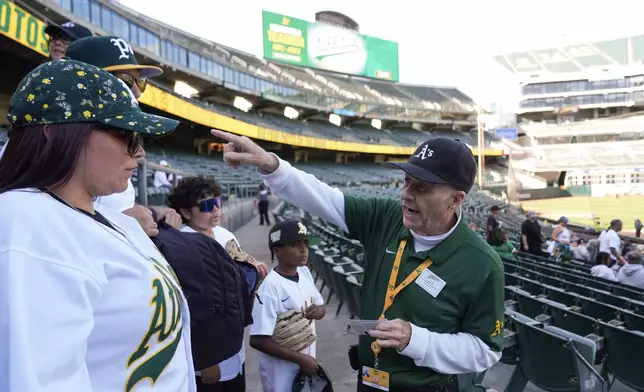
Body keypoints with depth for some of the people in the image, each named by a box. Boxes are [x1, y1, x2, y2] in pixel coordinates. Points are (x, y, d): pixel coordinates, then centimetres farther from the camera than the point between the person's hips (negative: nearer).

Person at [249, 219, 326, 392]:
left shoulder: (304, 272, -3)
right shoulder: (270, 287, -24)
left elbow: (321, 307, 11)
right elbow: (258, 340, -24)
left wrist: (318, 311, -12)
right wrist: (300, 358, -21)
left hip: (306, 361, 7)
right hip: (281, 372, -7)